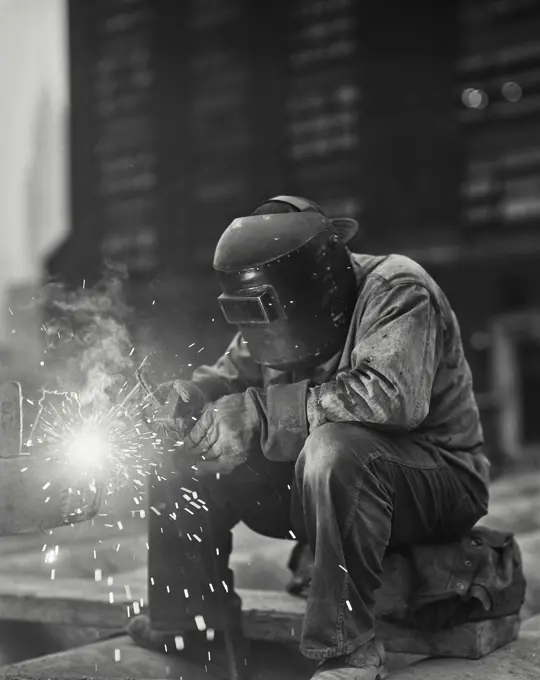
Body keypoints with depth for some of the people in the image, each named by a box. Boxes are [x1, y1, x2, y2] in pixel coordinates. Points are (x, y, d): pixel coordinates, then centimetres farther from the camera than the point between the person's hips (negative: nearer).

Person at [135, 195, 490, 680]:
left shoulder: (396, 290, -21)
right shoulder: (286, 311, 1)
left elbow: (390, 396, -36)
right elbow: (225, 380, 4)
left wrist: (256, 413, -34)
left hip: (441, 475, -7)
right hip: (331, 478, 7)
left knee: (333, 447, -38)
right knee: (186, 461, -5)